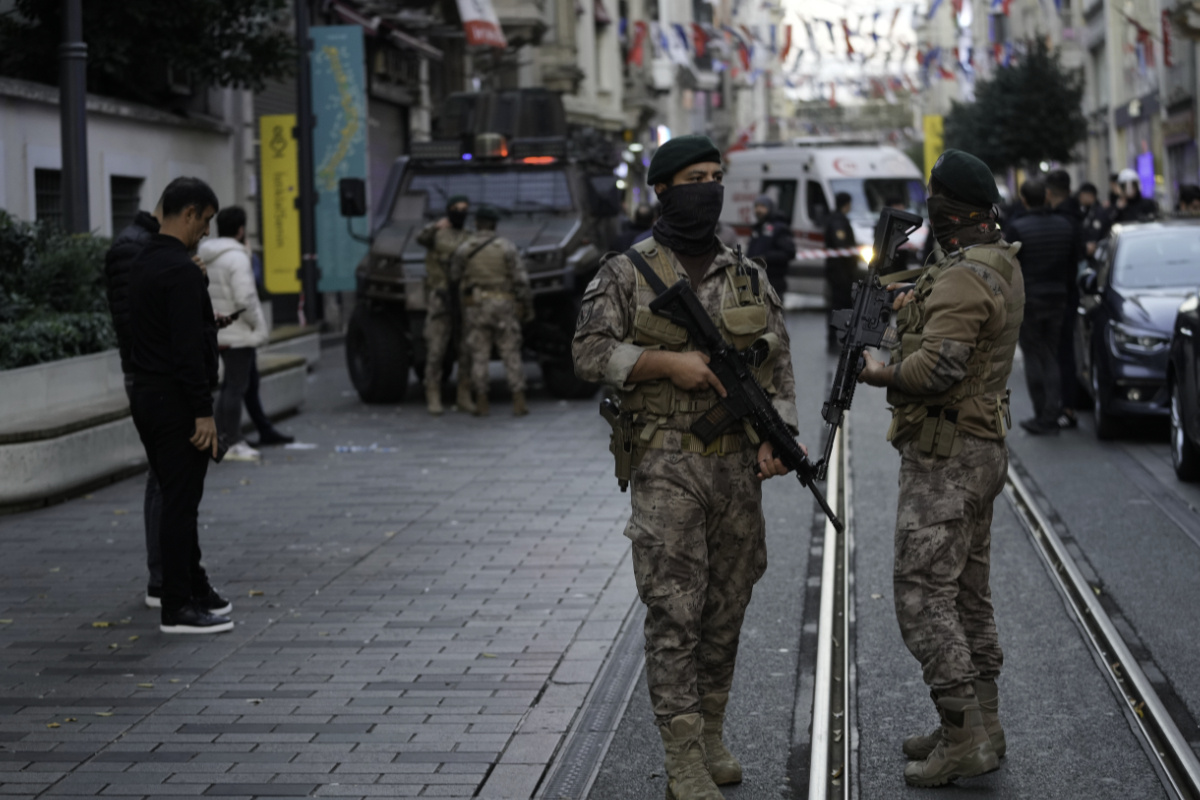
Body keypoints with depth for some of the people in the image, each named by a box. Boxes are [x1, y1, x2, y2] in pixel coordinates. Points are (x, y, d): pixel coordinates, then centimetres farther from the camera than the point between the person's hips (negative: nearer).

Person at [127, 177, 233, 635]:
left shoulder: (142, 264, 13)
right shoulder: (181, 270, -18)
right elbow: (187, 348, -22)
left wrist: (206, 322, 25)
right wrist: (203, 412, -21)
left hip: (146, 392, 10)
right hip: (176, 399, -10)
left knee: (176, 498, 17)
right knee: (181, 502, -5)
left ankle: (194, 588, 26)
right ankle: (179, 609, -1)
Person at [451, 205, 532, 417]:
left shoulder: (464, 248, -2)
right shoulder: (507, 247, -4)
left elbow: (454, 276, 5)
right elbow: (521, 280, -7)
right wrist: (528, 307, 1)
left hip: (475, 306, 0)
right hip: (503, 304, 0)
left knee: (479, 356, 5)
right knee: (511, 354, 3)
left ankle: (481, 403, 2)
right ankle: (519, 402, -1)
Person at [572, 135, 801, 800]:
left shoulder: (748, 277, 10)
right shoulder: (627, 274, -1)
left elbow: (777, 364, 10)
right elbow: (590, 352, -7)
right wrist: (669, 362, -17)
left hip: (736, 465, 4)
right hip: (665, 465, -4)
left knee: (727, 607, 11)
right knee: (674, 611, -7)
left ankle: (711, 733, 26)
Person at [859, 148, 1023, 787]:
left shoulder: (963, 277, -21)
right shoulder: (1002, 264, 11)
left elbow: (937, 367, -30)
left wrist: (878, 374, -13)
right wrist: (910, 300, 15)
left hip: (944, 458, -10)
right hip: (981, 449, 10)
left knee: (922, 595, -7)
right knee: (967, 596, 15)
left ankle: (966, 740, -6)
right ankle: (980, 727, 22)